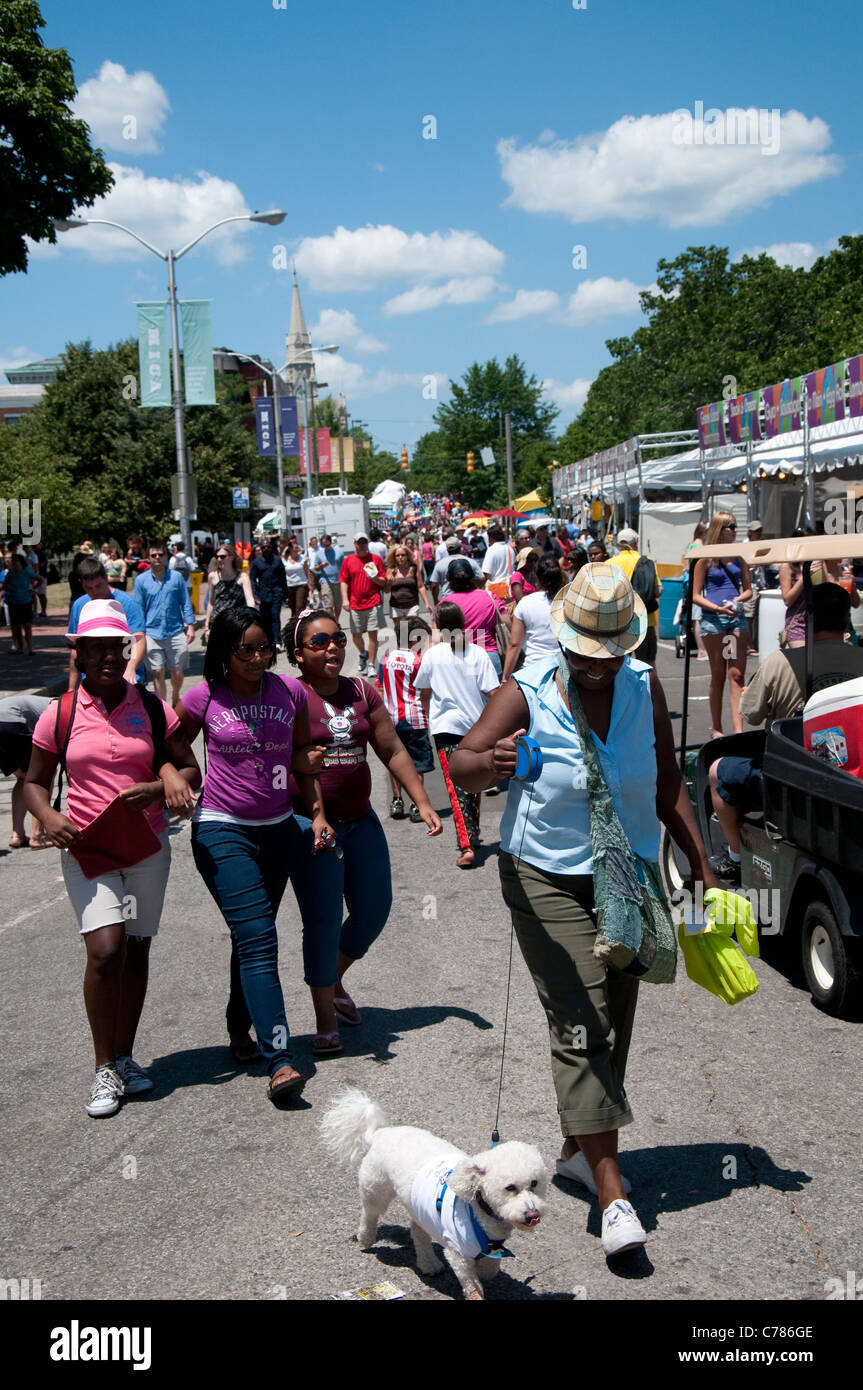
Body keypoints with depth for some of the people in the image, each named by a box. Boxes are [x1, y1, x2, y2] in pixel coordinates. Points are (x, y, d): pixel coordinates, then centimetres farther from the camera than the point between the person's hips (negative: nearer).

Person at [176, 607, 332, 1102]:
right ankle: (280, 1061, -17)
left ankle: (240, 1027, 37)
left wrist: (318, 814, 5)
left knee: (254, 937, 15)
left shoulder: (290, 691, 1)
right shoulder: (204, 698, -6)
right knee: (258, 941, -14)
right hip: (223, 831, -4)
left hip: (278, 829, 4)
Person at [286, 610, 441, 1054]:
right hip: (311, 822, -6)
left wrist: (422, 802, 6)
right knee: (323, 919, -5)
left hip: (360, 820, 6)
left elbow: (393, 750, 10)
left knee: (373, 909, 10)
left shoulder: (362, 692, 9)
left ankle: (334, 980, 37)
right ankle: (326, 1020, 9)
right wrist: (298, 763, -33)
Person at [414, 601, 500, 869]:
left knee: (456, 786, -6)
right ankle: (474, 835, 31)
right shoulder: (477, 653, -5)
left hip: (445, 726, -2)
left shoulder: (432, 654, -4)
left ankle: (466, 845, -17)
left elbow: (424, 693, 8)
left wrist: (429, 716, 27)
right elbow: (492, 692, -8)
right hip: (477, 724, 2)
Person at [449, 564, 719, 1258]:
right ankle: (612, 1193, -9)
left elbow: (669, 789, 6)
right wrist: (490, 763, -43)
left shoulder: (645, 687, -1)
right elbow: (462, 763, -20)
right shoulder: (528, 693, -12)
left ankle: (579, 1149, 32)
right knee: (580, 1026, -10)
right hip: (549, 882, -4)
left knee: (613, 1023, 12)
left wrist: (704, 870, 5)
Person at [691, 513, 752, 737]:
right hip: (713, 619, -3)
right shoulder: (706, 559, 1)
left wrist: (739, 599, -6)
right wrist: (718, 608, -15)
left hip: (737, 617, 3)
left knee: (737, 674, -5)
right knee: (718, 675, 3)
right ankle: (717, 729, 12)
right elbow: (696, 596, -1)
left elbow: (748, 589, 16)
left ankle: (738, 729, -9)